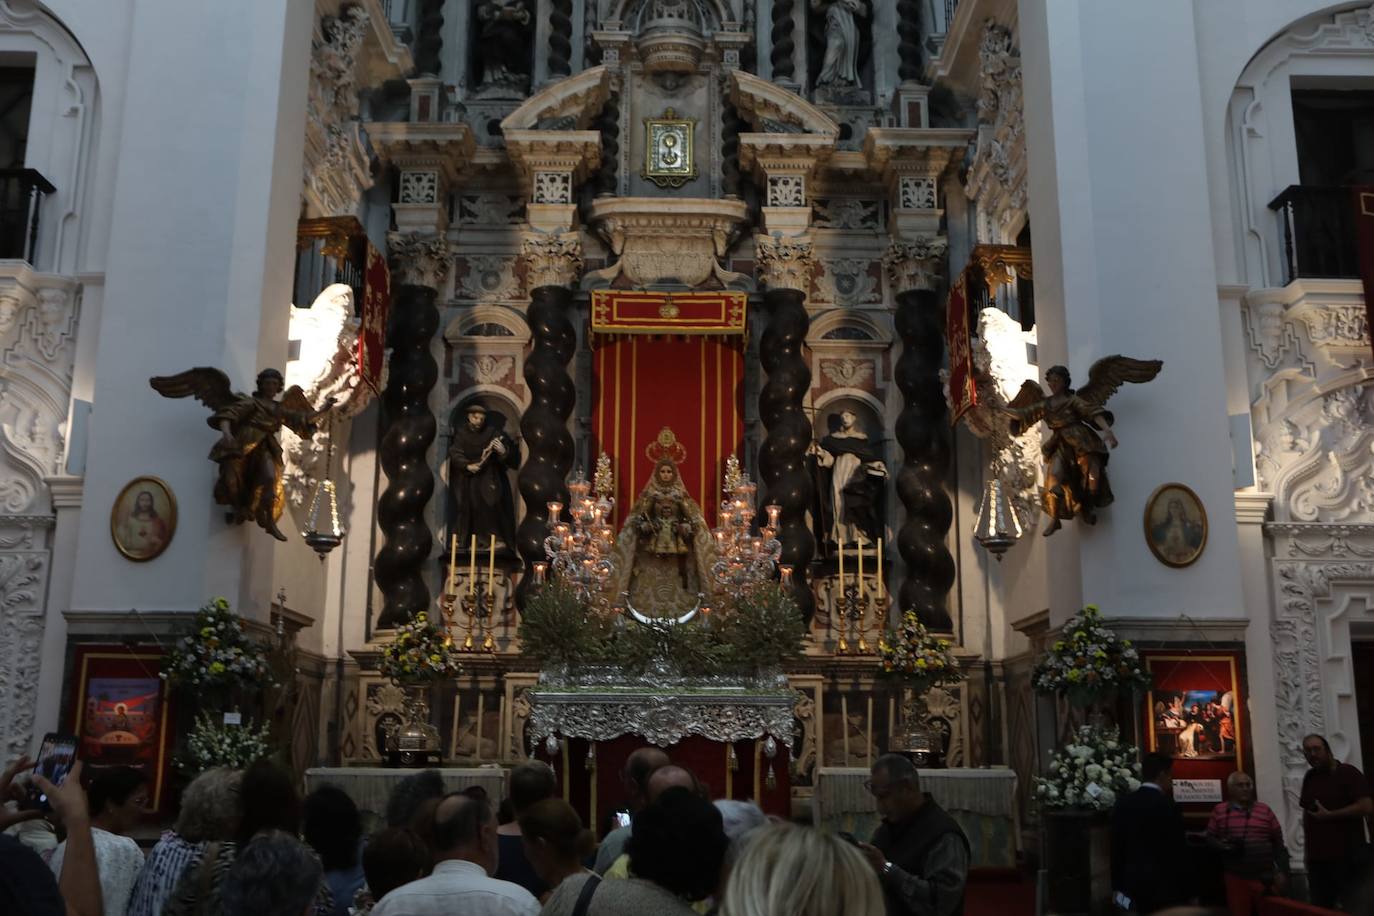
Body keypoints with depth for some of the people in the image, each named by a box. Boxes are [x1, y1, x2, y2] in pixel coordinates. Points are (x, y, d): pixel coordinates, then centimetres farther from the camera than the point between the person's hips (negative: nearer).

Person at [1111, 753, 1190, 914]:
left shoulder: (1123, 803, 3)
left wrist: (1118, 885, 13)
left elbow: (1116, 847, 6)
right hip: (1163, 885, -5)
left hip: (1132, 882, 5)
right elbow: (1176, 854, -13)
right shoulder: (1168, 806, -14)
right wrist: (1187, 892, -5)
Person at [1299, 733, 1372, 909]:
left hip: (1347, 856, -6)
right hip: (1317, 857, 6)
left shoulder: (1347, 773, -6)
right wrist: (1307, 845, 12)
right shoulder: (1310, 777, 13)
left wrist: (1329, 815, -14)